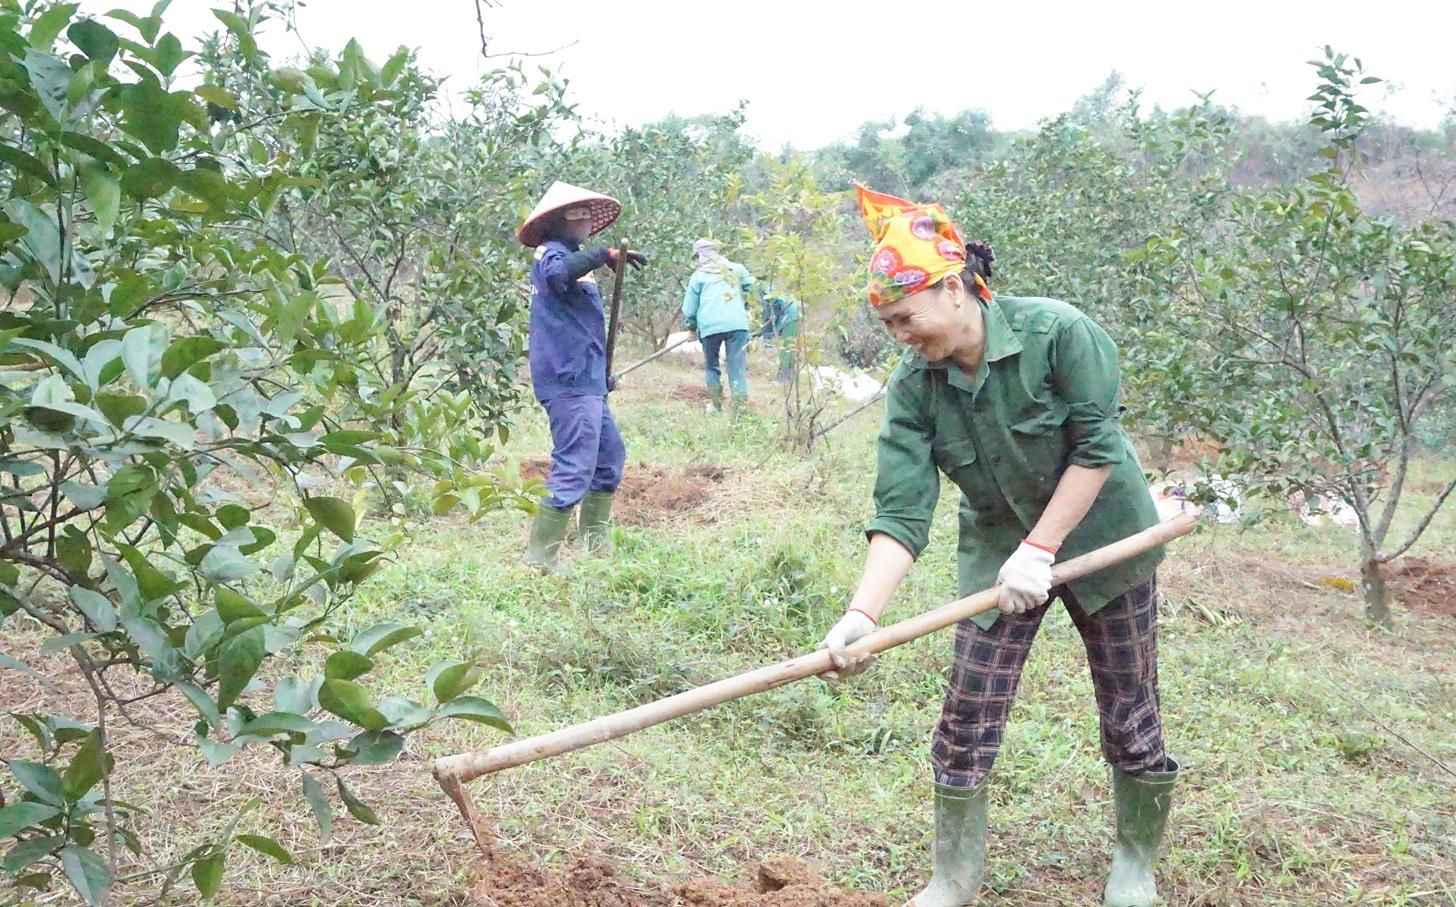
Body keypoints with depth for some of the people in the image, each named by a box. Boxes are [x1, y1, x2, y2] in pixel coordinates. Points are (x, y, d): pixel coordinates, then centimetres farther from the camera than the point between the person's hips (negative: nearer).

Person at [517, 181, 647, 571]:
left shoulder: (571, 256, 23)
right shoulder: (553, 252, -8)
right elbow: (556, 274, -36)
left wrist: (602, 373, 32)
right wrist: (605, 254, -33)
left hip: (586, 381, 11)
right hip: (569, 381, -11)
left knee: (611, 454, 21)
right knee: (574, 469, -14)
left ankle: (594, 538, 32)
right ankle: (540, 556, -11)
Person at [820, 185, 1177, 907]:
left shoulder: (1059, 333, -23)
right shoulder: (914, 387, -14)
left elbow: (1097, 449, -20)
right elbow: (901, 514, -20)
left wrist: (1040, 550, -24)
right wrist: (861, 614, -34)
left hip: (1101, 540, -2)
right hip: (997, 549, 3)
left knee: (1129, 714, 7)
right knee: (967, 719, 0)